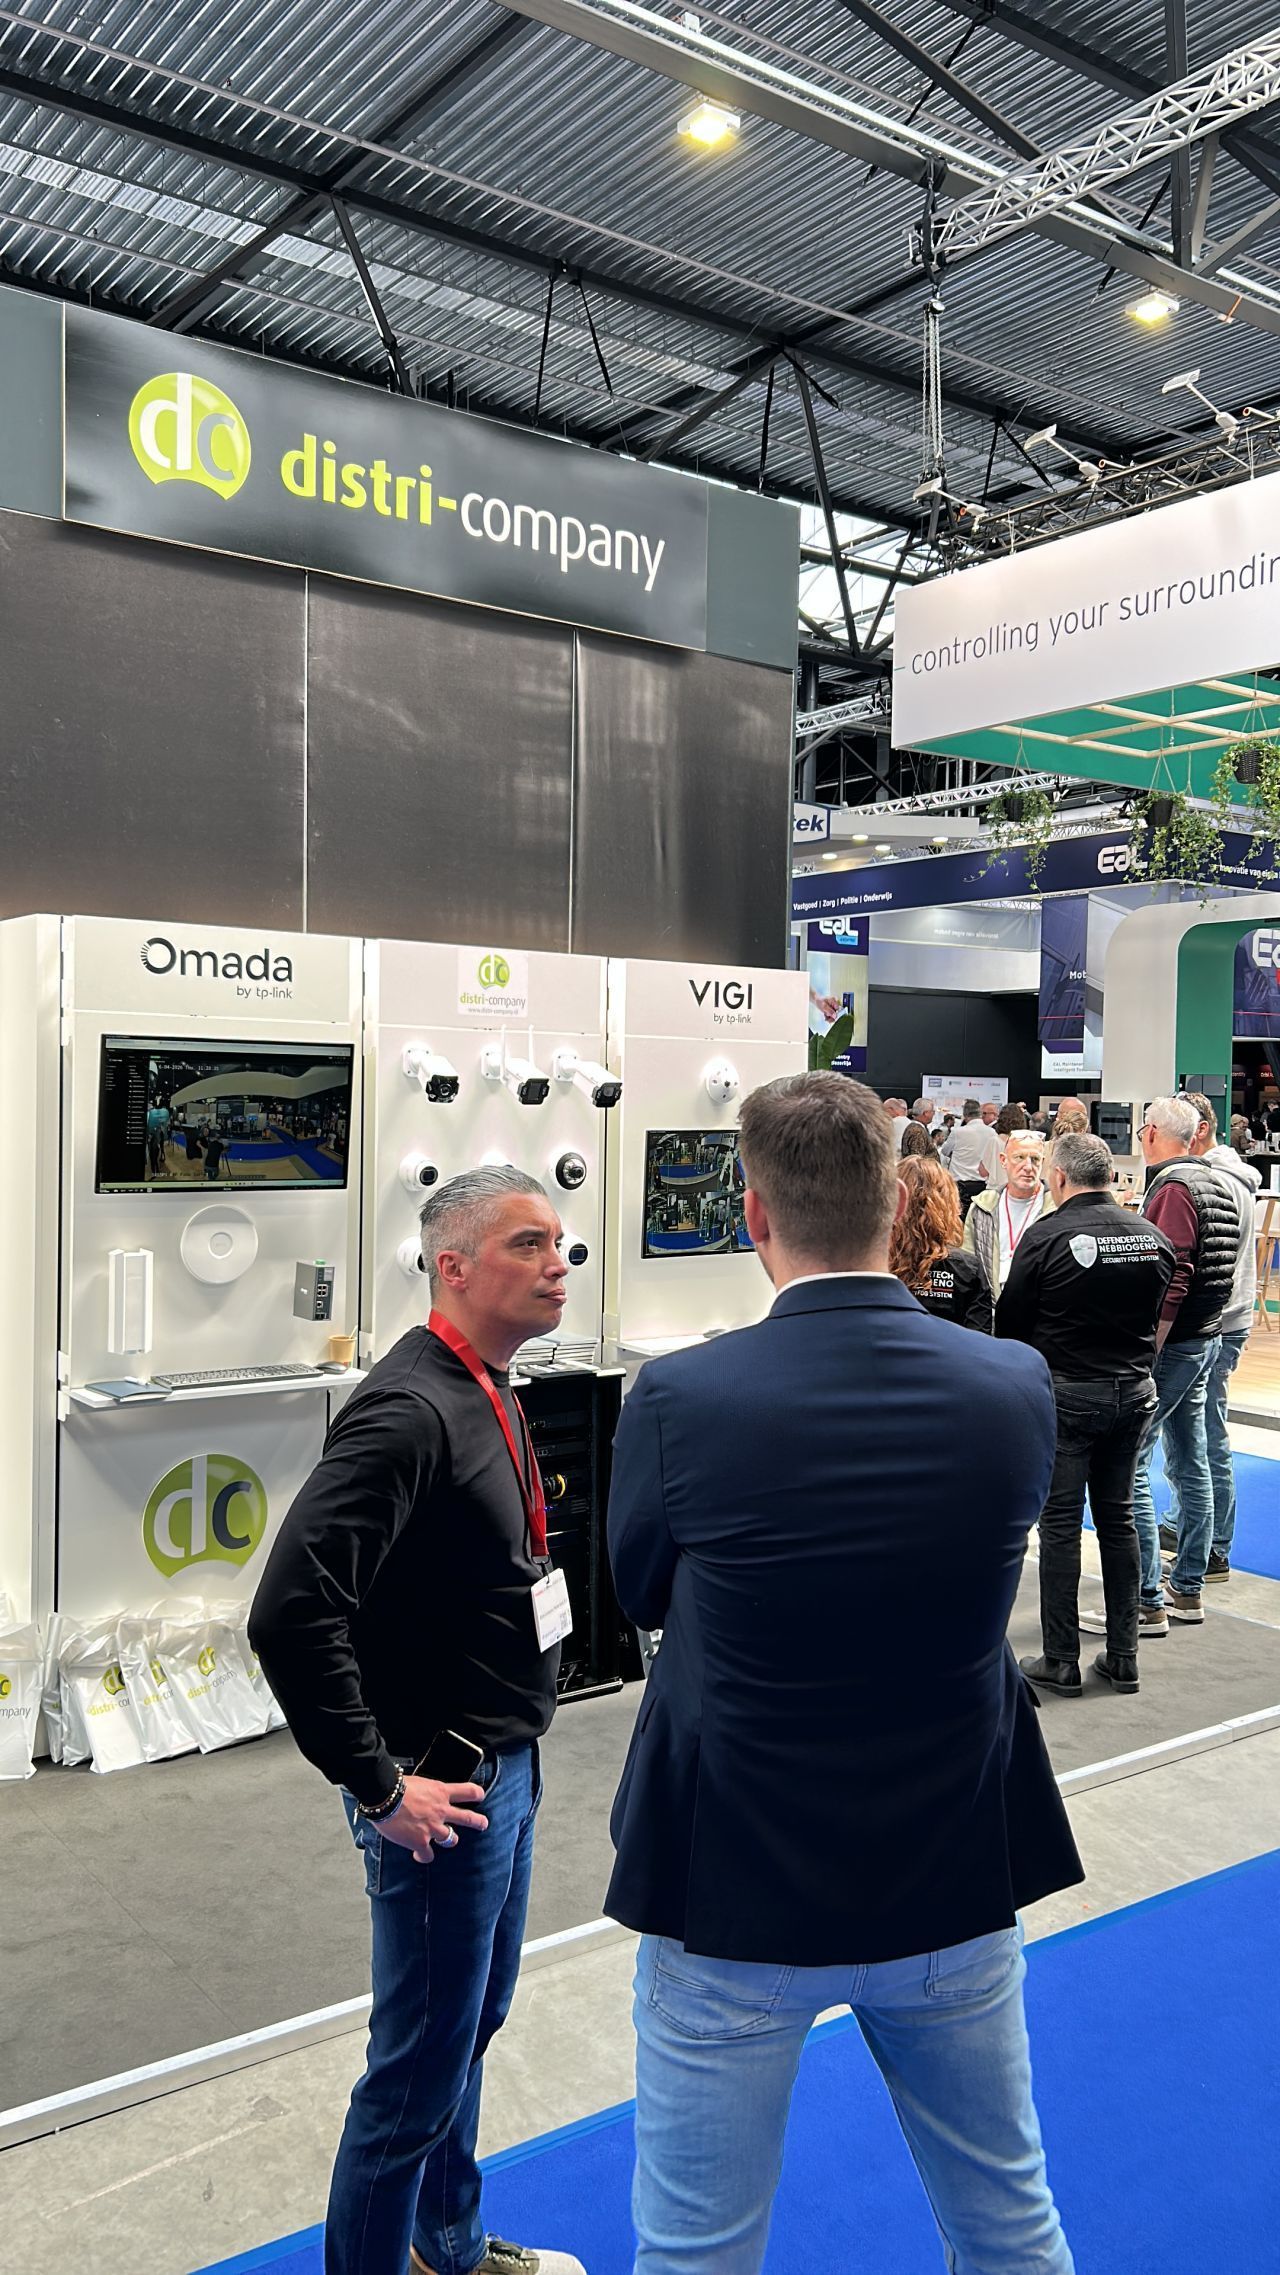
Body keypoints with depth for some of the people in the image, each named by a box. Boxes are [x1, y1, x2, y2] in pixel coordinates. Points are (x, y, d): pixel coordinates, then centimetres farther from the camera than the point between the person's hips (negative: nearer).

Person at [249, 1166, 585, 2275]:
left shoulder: (490, 1395, 6)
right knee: (423, 2066, 7)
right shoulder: (410, 1412, -25)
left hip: (506, 1766, 10)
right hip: (443, 1790, -10)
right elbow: (290, 1614, -30)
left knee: (472, 2026, 26)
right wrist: (382, 1786, -24)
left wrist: (512, 1748, 16)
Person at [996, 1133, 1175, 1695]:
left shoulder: (1047, 1236, -15)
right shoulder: (1152, 1237, 1)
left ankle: (1061, 1661, 9)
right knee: (1118, 1518, 14)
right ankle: (1122, 1657, 20)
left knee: (1060, 1524, 3)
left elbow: (1009, 1321, -8)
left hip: (1066, 1395, -5)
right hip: (1134, 1392, 5)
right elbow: (1159, 1313, 10)